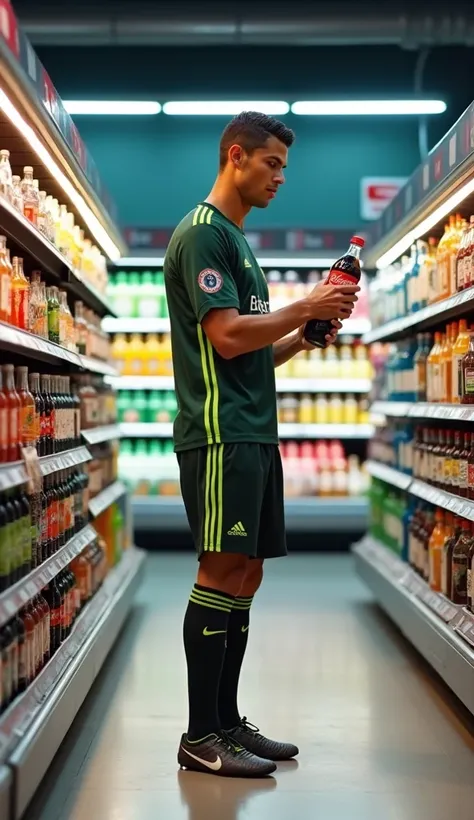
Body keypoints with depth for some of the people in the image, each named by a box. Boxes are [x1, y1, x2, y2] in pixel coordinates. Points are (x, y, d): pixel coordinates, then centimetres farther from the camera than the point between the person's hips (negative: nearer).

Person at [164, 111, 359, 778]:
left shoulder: (238, 241, 23)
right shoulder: (202, 233, -7)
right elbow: (226, 336, -18)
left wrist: (304, 336, 8)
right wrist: (306, 307, -8)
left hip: (255, 431, 10)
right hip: (220, 432, -10)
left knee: (245, 575, 9)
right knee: (223, 573, -9)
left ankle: (227, 722, 16)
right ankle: (201, 737, -3)